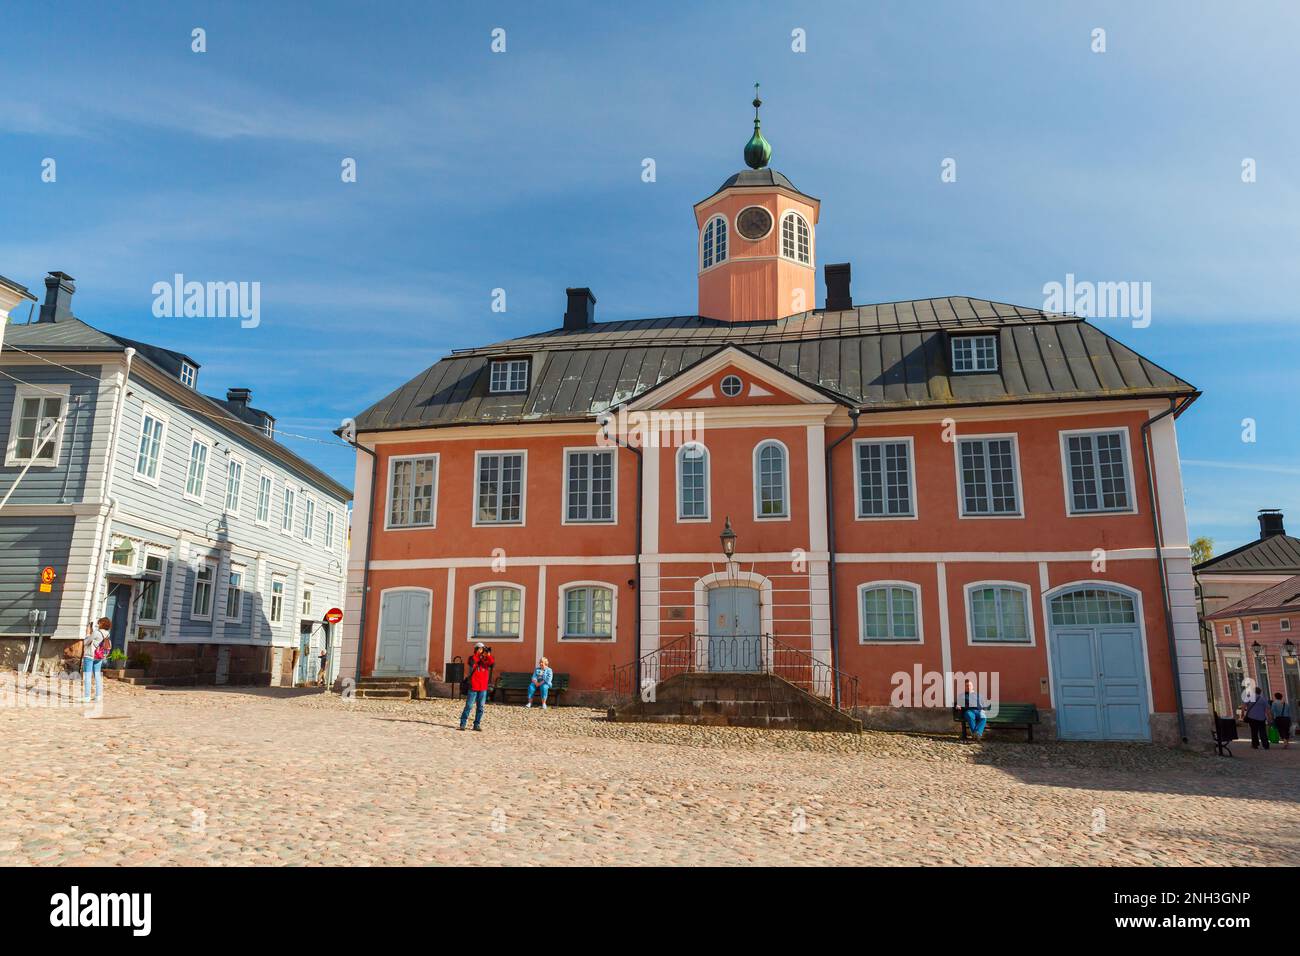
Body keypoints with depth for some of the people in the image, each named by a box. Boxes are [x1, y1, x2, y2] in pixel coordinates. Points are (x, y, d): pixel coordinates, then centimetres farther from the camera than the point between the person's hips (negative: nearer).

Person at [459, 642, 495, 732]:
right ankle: (462, 723, 3)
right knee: (469, 706, -3)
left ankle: (477, 724, 13)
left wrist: (489, 655, -20)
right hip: (473, 687, -3)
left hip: (483, 688, 3)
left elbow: (493, 664, -11)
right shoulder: (473, 657, 2)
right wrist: (478, 653, -22)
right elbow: (471, 662, -21)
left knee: (480, 707, 6)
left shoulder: (486, 659, 8)